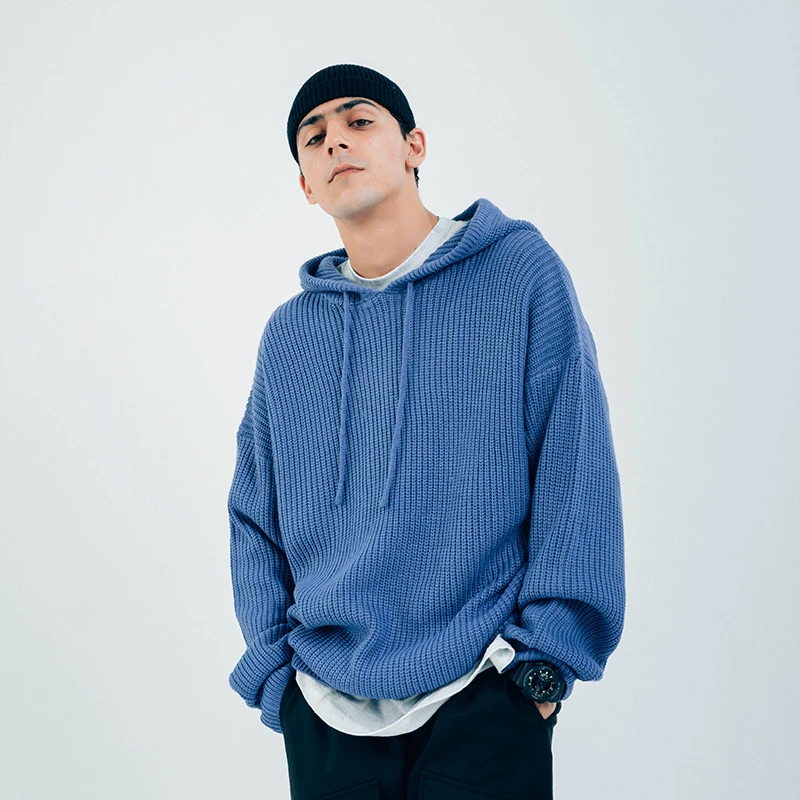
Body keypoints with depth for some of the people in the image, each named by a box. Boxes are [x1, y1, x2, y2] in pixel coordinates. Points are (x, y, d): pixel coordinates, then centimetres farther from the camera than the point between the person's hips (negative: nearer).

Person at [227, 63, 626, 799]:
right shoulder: (288, 335, 10)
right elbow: (255, 520, 13)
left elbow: (577, 475, -4)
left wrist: (546, 651, -9)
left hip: (483, 697, -3)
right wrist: (276, 668, 3)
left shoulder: (521, 273, -1)